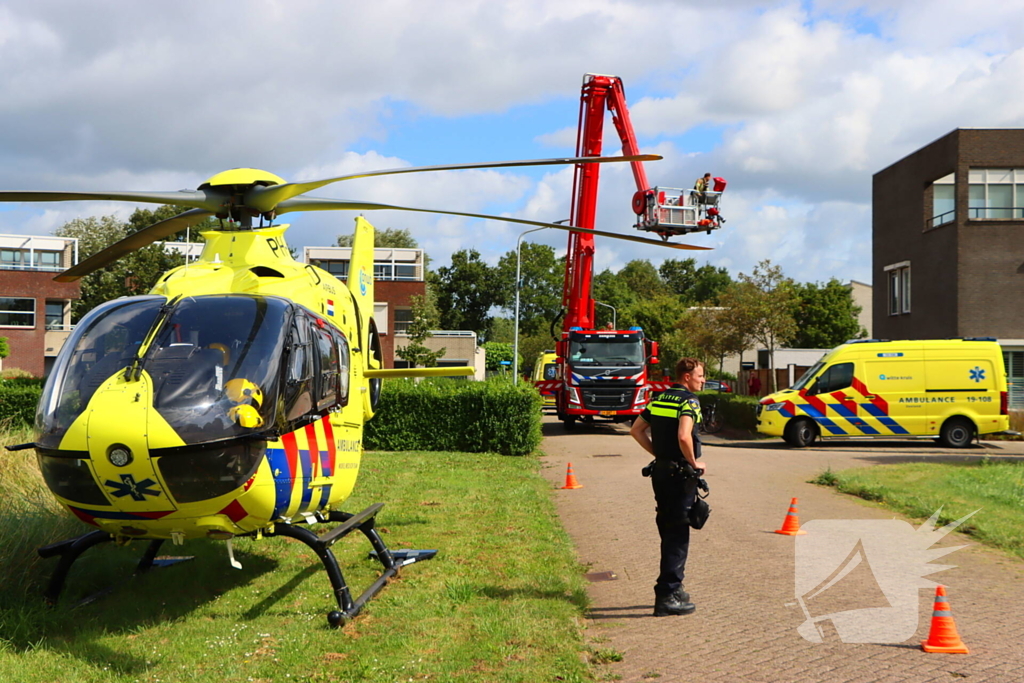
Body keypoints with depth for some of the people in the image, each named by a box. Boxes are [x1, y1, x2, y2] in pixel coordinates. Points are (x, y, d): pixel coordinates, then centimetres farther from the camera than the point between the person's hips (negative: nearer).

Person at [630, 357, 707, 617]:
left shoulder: (659, 399, 12)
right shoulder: (689, 401, -13)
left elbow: (636, 430, 15)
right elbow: (683, 436, -28)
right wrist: (694, 462, -13)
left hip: (660, 470, 8)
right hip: (680, 473, -8)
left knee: (668, 532, 17)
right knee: (677, 534, -4)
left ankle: (673, 589, 27)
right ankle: (667, 596, -3)